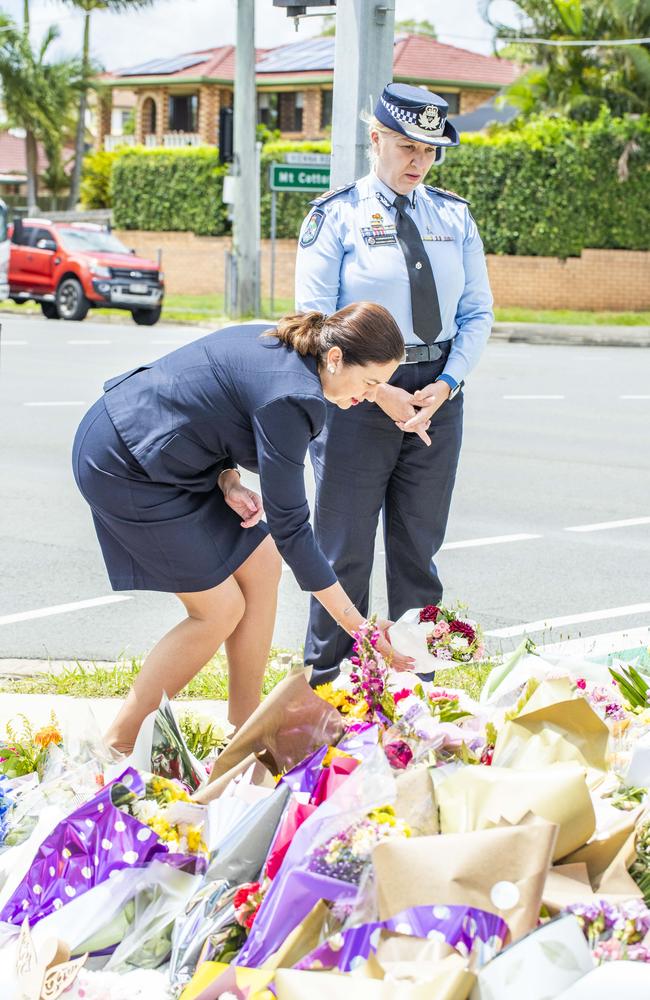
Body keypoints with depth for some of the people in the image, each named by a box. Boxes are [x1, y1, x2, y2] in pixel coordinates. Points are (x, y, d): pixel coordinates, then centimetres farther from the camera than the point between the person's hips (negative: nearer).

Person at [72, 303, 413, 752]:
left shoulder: (278, 346, 3)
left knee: (261, 564, 7)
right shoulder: (289, 398, -25)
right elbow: (289, 526, -22)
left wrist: (227, 481, -5)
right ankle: (118, 745, 5)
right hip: (123, 467, -10)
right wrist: (356, 624, -18)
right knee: (220, 610, -4)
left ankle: (245, 732, 16)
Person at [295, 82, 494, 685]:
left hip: (437, 394, 4)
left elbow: (477, 312, 8)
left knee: (418, 549, 11)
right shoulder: (336, 215, -3)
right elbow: (315, 319, -7)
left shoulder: (453, 215, 8)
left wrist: (445, 385, -8)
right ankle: (324, 686, 15)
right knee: (345, 551, 2)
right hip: (358, 395, -3)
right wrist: (379, 392, -15)